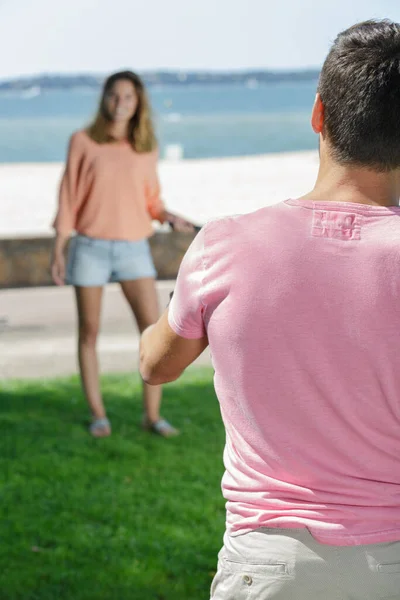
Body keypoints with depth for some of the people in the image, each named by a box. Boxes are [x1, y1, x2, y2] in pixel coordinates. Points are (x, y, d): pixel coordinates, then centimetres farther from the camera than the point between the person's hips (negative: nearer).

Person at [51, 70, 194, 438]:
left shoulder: (146, 148, 7)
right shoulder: (83, 142, -1)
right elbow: (69, 197, 1)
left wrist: (169, 218, -7)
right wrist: (58, 251, -2)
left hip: (134, 248, 2)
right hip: (91, 246, -2)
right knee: (89, 332, 4)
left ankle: (153, 415, 3)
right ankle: (98, 415, 15)